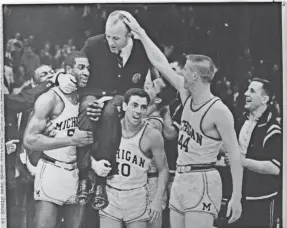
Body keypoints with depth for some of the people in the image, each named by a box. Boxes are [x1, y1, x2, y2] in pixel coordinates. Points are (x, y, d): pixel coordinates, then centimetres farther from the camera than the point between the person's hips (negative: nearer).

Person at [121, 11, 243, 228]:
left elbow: (235, 155, -15)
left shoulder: (219, 111, -16)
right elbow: (161, 64, 10)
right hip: (180, 180, 8)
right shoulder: (186, 95, 5)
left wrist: (236, 196, -19)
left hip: (202, 183, -8)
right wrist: (139, 31, 13)